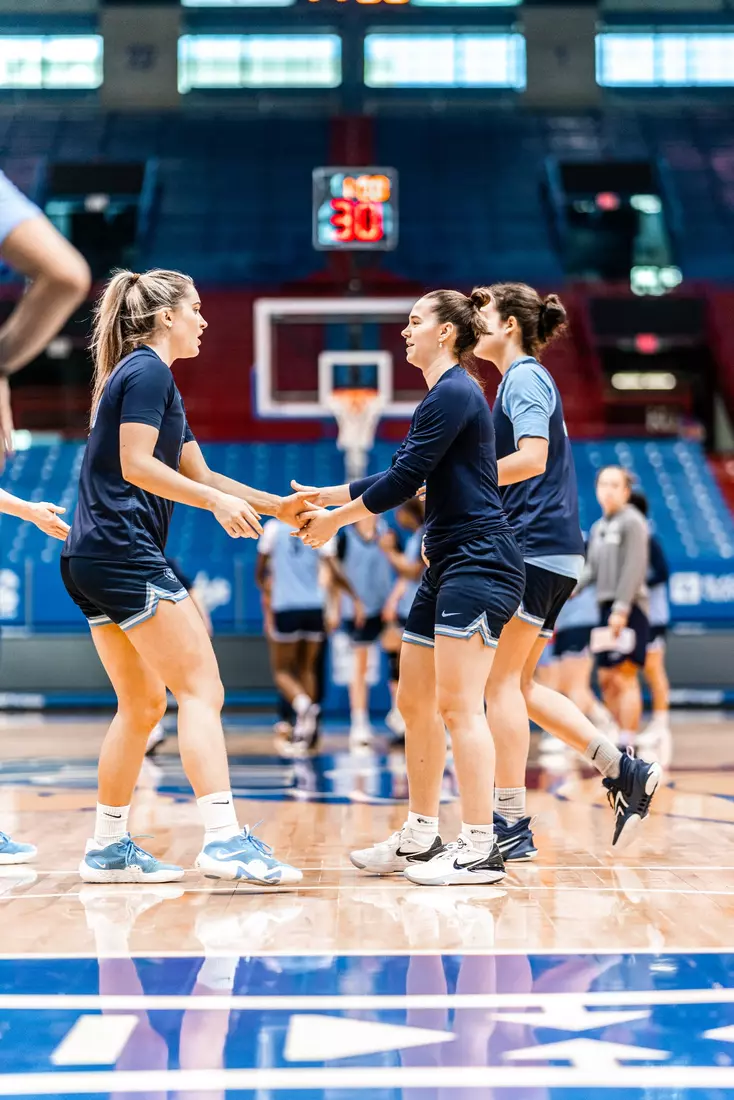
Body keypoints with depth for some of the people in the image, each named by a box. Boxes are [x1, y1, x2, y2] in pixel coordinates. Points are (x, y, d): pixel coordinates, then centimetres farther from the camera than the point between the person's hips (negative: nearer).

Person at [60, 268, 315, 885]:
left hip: (93, 559, 10)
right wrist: (220, 502, -17)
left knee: (143, 705, 13)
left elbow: (198, 473, 26)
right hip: (126, 553, -10)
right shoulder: (148, 372, -7)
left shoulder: (148, 376, 23)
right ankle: (224, 839, -18)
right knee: (202, 691, -12)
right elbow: (135, 465, -17)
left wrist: (277, 505, 24)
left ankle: (109, 849, 17)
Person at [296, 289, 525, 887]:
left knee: (456, 704, -12)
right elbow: (402, 474, 25)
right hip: (449, 565, 11)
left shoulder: (454, 394, -12)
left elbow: (404, 480, -15)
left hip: (480, 563, -11)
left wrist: (335, 519, -4)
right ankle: (420, 839, 19)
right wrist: (325, 495, 23)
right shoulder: (444, 395, 19)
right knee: (415, 702, 12)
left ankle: (481, 850, -8)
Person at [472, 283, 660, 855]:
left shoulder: (525, 378, -9)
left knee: (501, 682, -6)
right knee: (519, 684, 12)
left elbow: (532, 459, -24)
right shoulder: (525, 379, 21)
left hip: (536, 550, -10)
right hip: (549, 551, 10)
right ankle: (625, 771, 12)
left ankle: (513, 827, -3)